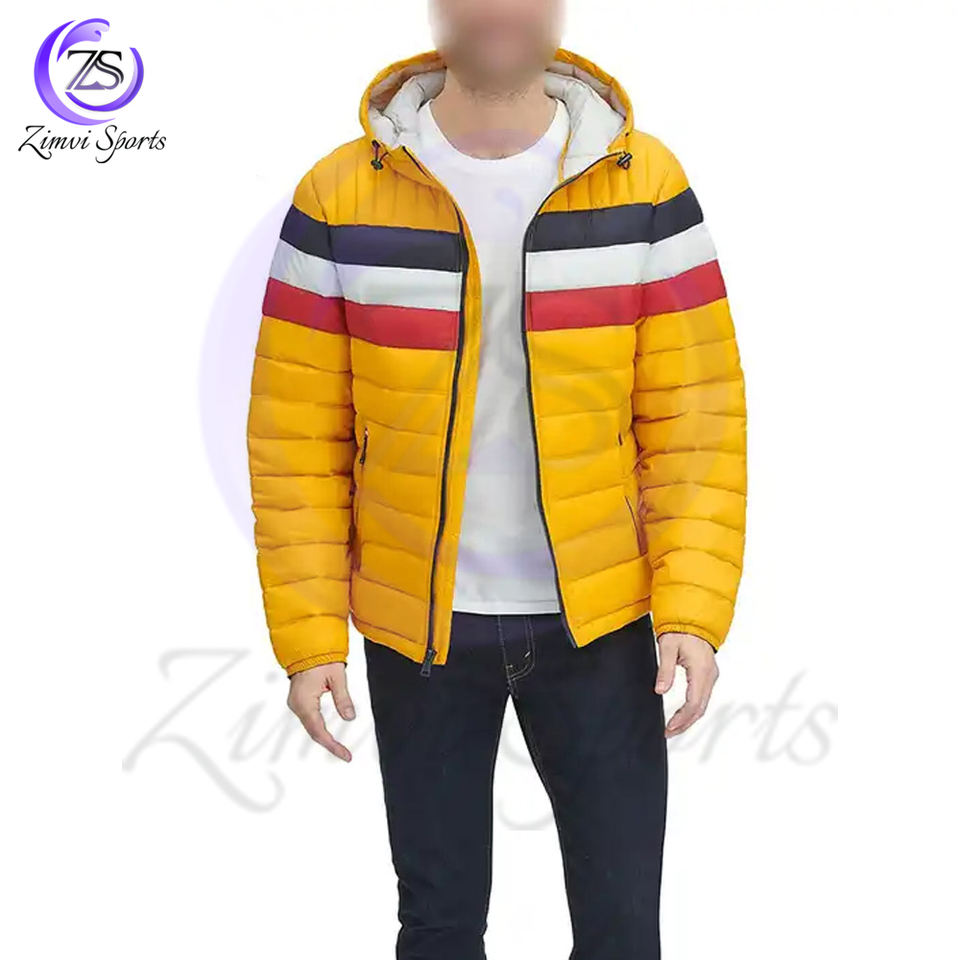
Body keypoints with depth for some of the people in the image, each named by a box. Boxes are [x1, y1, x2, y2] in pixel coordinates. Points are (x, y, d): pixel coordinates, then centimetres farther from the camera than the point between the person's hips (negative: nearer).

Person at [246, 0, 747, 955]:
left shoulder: (645, 185, -5)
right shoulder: (339, 198, -6)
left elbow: (697, 418, -5)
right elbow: (297, 437, -3)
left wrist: (693, 610, -12)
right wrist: (309, 632, -7)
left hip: (599, 622, 0)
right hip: (417, 625, 0)